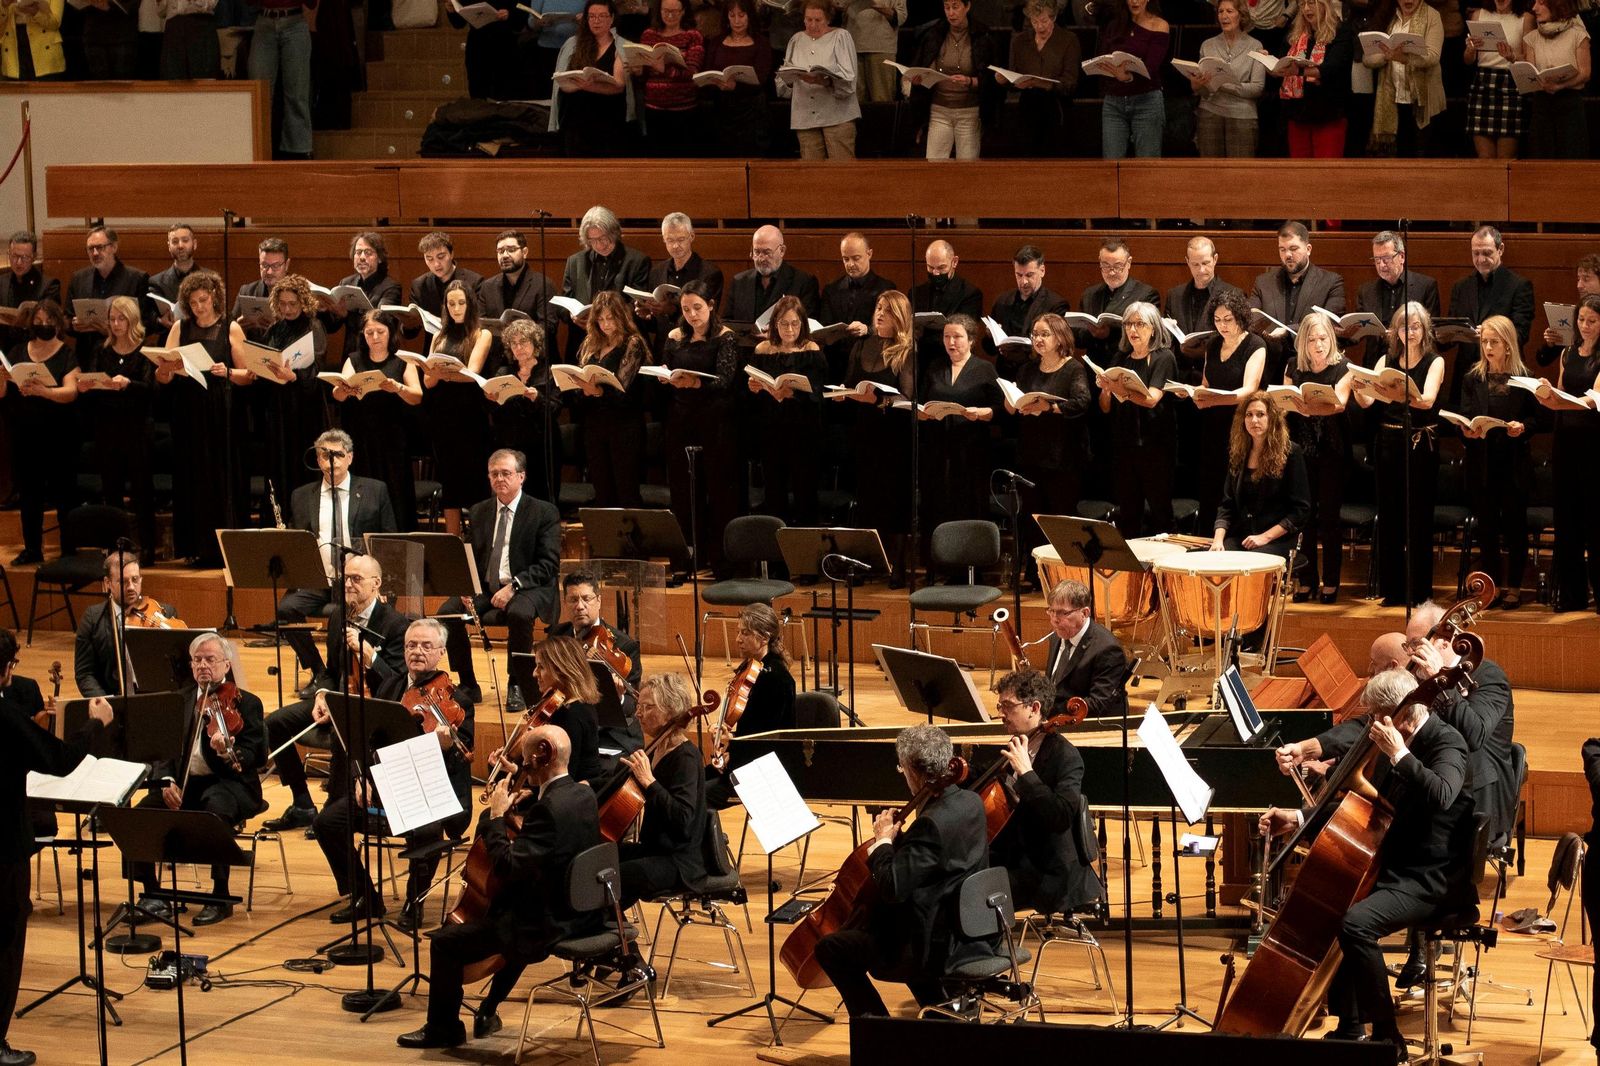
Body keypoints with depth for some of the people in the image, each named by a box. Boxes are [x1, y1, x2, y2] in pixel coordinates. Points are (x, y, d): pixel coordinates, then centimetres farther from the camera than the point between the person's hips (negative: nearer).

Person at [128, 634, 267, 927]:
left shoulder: (246, 703, 0)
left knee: (216, 807, -39)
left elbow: (253, 757, -10)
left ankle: (221, 897, -27)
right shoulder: (180, 701, 14)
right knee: (141, 813, -23)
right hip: (183, 784, 4)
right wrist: (166, 781, -10)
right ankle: (152, 895, -12)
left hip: (228, 783, -4)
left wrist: (227, 753, -33)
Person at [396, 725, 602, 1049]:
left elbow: (507, 867, -27)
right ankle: (488, 1012, 48)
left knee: (445, 942, -1)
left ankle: (443, 1028, 17)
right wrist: (525, 792, 11)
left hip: (550, 925, -10)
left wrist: (496, 818, -16)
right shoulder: (583, 795, 3)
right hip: (583, 914, 10)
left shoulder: (549, 809, -27)